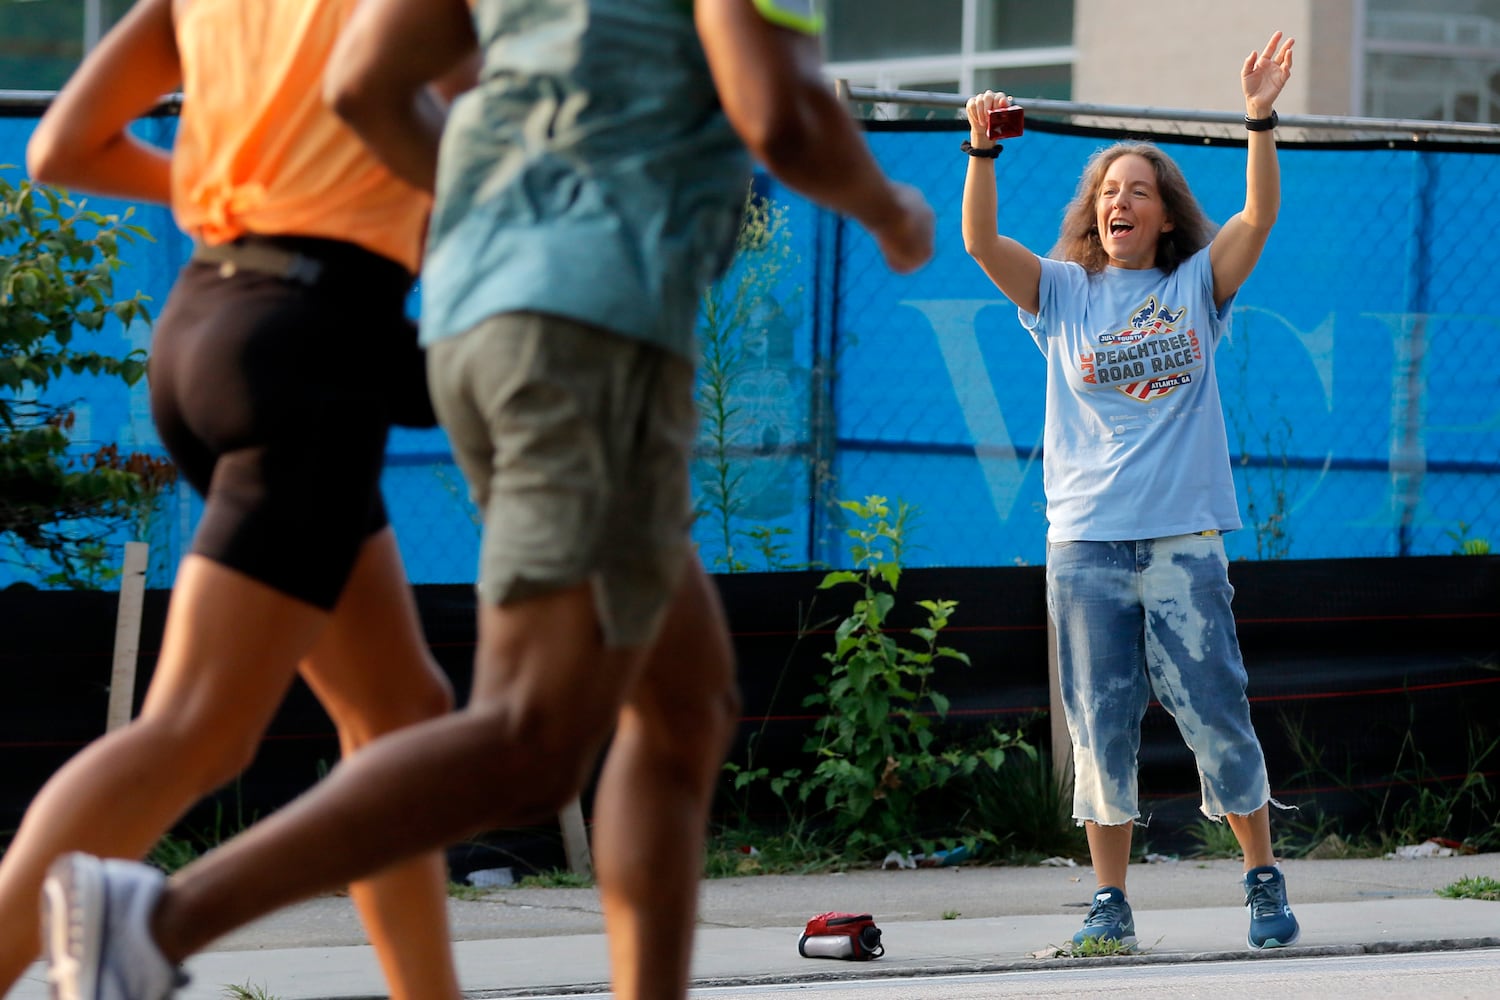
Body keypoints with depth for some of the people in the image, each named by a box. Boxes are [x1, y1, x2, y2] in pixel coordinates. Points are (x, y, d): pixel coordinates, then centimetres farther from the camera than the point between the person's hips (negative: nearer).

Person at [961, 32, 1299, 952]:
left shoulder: (1196, 287, 9)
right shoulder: (1064, 293, 10)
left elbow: (1259, 217, -5)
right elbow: (981, 241, -3)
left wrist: (1262, 118, -16)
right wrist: (983, 151, -17)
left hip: (1184, 538, -1)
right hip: (1086, 540, 1)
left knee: (1217, 714, -1)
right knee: (1100, 726, 1)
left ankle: (1265, 878, 12)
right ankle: (1111, 902, 6)